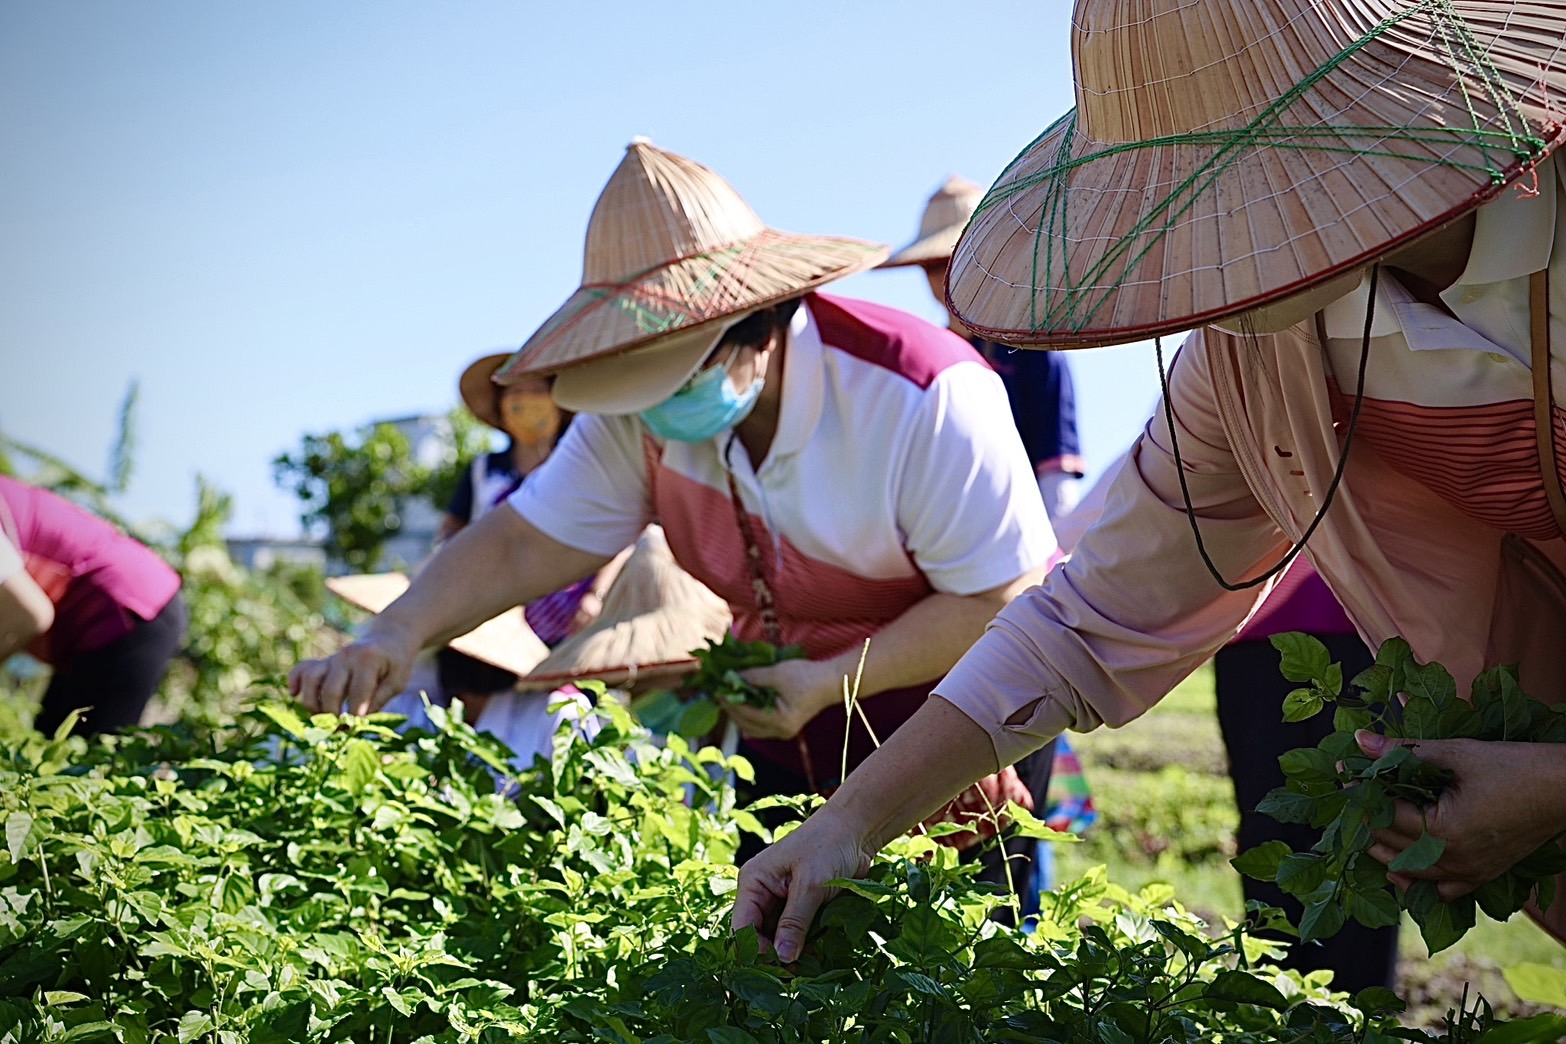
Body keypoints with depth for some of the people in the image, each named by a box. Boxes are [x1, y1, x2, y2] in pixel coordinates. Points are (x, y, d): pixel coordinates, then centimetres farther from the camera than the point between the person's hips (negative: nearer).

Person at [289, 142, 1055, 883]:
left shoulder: (921, 399, -27)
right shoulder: (642, 415, -10)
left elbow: (1005, 600, -22)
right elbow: (520, 544, -10)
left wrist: (831, 682, -27)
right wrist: (395, 636, -27)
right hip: (786, 726, 5)